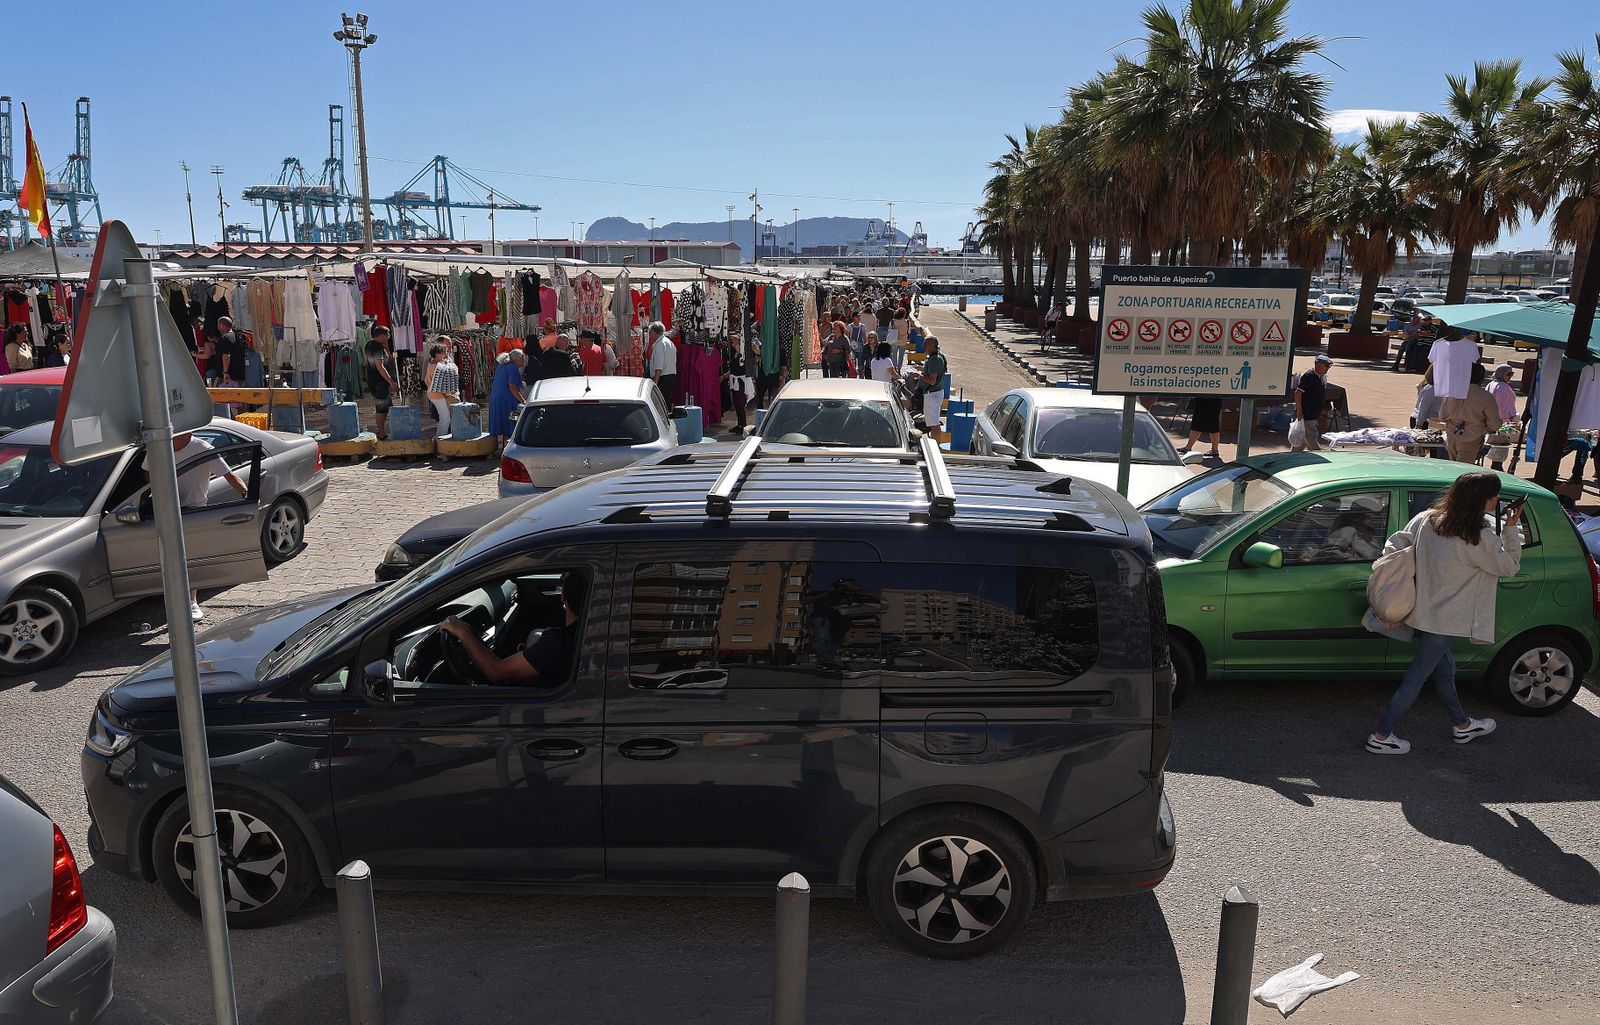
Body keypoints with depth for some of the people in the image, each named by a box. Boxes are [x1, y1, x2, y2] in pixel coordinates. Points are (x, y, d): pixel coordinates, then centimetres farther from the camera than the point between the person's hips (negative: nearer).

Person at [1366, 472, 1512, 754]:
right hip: (1443, 620, -7)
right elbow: (1510, 566, -6)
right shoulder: (1480, 540, -22)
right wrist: (1511, 529, 0)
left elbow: (1394, 546, -1)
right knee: (1416, 678, 3)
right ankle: (1381, 737, 10)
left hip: (1423, 611, 7)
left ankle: (1462, 725, 44)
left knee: (1445, 669, 25)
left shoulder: (1426, 519, -6)